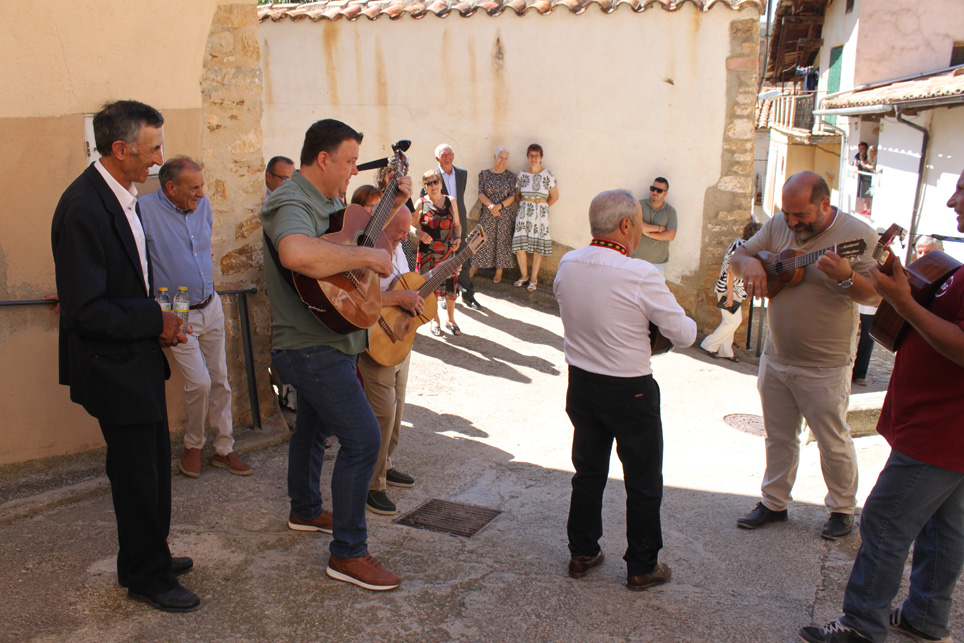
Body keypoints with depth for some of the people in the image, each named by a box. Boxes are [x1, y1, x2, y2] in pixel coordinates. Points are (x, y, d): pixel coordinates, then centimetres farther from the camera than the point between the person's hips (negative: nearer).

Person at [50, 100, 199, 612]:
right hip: (114, 366, -9)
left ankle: (147, 557, 39)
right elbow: (85, 311, -26)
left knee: (153, 466, 20)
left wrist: (157, 322, 5)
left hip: (138, 359, 9)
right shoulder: (84, 209, -24)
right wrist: (155, 321, -16)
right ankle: (147, 577, 25)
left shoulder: (119, 195, 6)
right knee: (137, 473, 6)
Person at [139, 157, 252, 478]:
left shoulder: (203, 205, 3)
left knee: (220, 379, 9)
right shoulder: (144, 208, -16)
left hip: (211, 307, 6)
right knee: (199, 382, -12)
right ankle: (192, 445, 14)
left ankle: (224, 449, 22)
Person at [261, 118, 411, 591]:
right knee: (362, 438, -13)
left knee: (314, 426, 25)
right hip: (310, 346, -11)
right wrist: (366, 256, -36)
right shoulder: (291, 204, -22)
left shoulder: (328, 201, 11)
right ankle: (348, 554, -2)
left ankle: (305, 511, 46)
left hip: (325, 342, 11)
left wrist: (393, 206, 13)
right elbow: (296, 253, -46)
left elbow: (359, 233, 27)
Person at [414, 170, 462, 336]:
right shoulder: (421, 203, -4)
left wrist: (458, 238, -5)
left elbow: (457, 224, 12)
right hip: (428, 253, -2)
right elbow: (411, 225, -1)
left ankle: (451, 320, 24)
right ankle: (435, 320, 26)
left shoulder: (450, 201, 5)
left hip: (448, 252, 2)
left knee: (451, 285, 4)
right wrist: (419, 233, -21)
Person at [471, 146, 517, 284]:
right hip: (488, 213, 0)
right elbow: (481, 193, -3)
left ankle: (499, 270, 14)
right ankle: (474, 268, 17)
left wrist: (499, 206, -18)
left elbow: (512, 196, -2)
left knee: (502, 240, 2)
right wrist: (490, 205, -19)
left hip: (505, 213, 0)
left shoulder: (510, 176, 4)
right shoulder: (484, 174, 4)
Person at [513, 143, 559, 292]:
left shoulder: (547, 175, -3)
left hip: (540, 213, -3)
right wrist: (525, 205, 7)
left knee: (537, 246, 1)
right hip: (523, 212, 3)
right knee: (519, 245, -2)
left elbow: (554, 196, 3)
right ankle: (524, 275, 18)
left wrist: (541, 207, 5)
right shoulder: (522, 174, 7)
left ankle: (533, 278, 13)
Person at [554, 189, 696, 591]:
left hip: (581, 384, 6)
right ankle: (642, 567, 26)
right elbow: (684, 335, -16)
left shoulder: (567, 264, -5)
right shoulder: (639, 275, -22)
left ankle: (582, 554, 33)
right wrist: (686, 323, 7)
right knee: (643, 483, 13)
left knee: (588, 473, 20)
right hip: (630, 390, -5)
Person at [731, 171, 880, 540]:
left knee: (833, 442, 9)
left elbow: (876, 294, -16)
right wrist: (750, 263, -16)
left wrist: (846, 277, -36)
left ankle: (843, 509, 29)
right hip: (776, 357, 5)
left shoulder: (858, 235, -13)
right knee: (778, 436, 16)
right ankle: (774, 503, 31)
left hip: (824, 366, -4)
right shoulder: (778, 226, 1)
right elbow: (738, 256, 7)